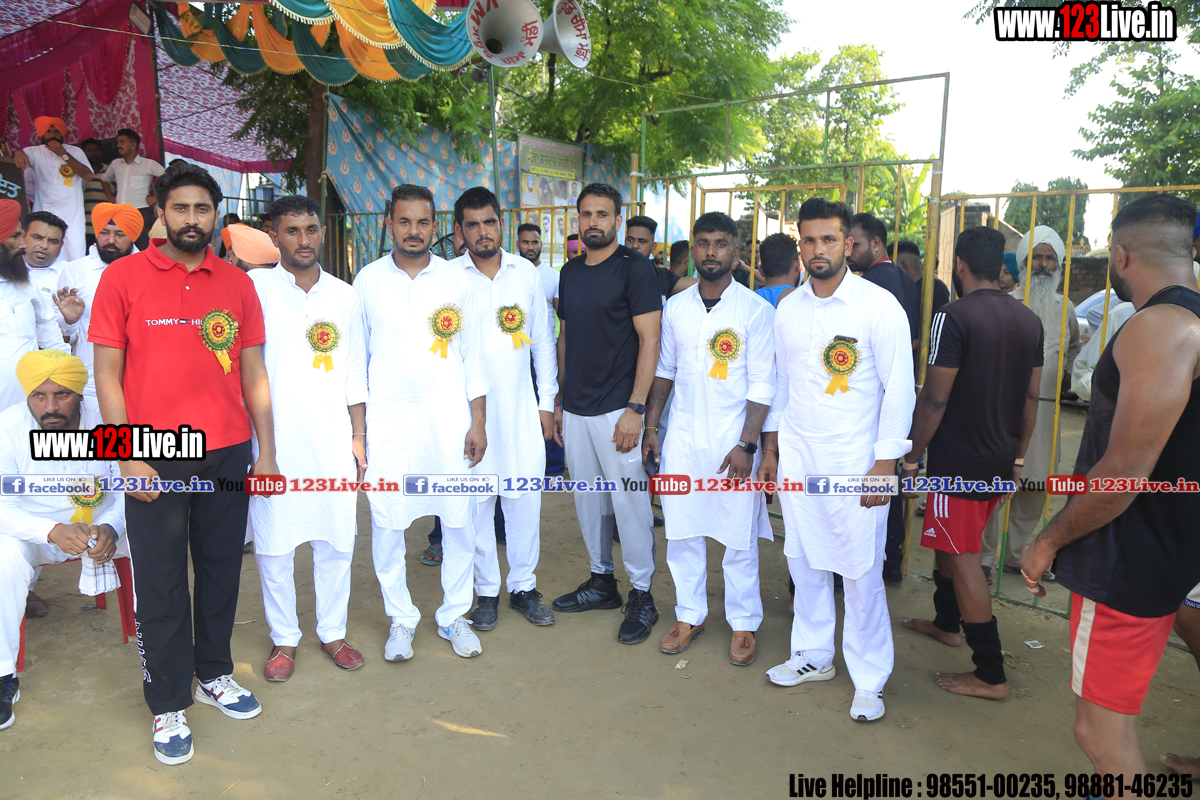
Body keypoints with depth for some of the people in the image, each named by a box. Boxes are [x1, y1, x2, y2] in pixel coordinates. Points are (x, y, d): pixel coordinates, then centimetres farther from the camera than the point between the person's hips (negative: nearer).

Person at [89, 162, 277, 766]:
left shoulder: (237, 283, 7)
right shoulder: (123, 277, -1)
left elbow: (253, 372, 9)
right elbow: (107, 374, -2)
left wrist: (266, 451, 6)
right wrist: (129, 456, -9)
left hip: (229, 454, 3)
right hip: (155, 460, -2)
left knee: (221, 570, 13)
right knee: (159, 584, 7)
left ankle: (214, 675, 33)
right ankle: (168, 704, 22)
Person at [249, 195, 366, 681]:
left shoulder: (345, 297, 9)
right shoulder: (254, 288, -1)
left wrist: (359, 437, 9)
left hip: (333, 441, 3)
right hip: (273, 439, -2)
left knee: (336, 540, 9)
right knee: (273, 544, 5)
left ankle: (332, 631, 26)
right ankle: (284, 638, 24)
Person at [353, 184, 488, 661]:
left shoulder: (457, 282, 4)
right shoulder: (368, 280, 4)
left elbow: (473, 357, 6)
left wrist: (478, 421, 2)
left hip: (449, 419, 0)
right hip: (387, 420, 0)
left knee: (459, 522, 4)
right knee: (387, 523, 3)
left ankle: (454, 616, 22)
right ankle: (401, 618, 22)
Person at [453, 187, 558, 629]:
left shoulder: (526, 272, 6)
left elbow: (543, 340, 10)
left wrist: (547, 401, 7)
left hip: (521, 406, 2)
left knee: (525, 498, 7)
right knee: (477, 502, 6)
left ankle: (524, 586, 24)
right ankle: (487, 591, 23)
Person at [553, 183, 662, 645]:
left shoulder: (634, 268, -7)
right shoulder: (571, 272, 13)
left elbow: (650, 339, -11)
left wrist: (635, 408, -17)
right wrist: (559, 399, 15)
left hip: (617, 409, -7)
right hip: (575, 409, 7)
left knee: (629, 501, -2)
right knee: (587, 497, 14)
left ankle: (642, 596, 12)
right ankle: (601, 582, 29)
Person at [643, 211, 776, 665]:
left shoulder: (755, 310, -5)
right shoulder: (675, 308, 6)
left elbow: (762, 385, -7)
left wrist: (746, 444, -13)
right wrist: (650, 427, 10)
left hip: (732, 440, -3)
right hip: (682, 438, 4)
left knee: (738, 535, 5)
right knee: (681, 531, 10)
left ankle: (744, 623, 23)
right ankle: (690, 615, 27)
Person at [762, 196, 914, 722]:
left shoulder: (879, 305, -8)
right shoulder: (787, 309, 7)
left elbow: (900, 389, -8)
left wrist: (886, 463, -11)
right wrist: (770, 447, 14)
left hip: (855, 461, -5)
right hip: (796, 458, 5)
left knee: (861, 571, 1)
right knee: (804, 561, 14)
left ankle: (869, 679, 19)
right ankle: (813, 655, 32)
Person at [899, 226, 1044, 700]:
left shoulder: (954, 316, -16)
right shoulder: (1029, 321, 7)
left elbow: (935, 399, -18)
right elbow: (1031, 397, 13)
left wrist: (912, 458, -9)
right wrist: (1018, 455, 22)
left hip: (958, 461, -8)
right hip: (1001, 461, 8)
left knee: (963, 560, 1)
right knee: (949, 540, 25)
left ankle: (991, 675, 7)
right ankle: (947, 623, 42)